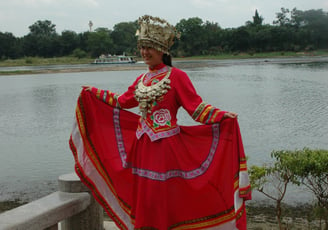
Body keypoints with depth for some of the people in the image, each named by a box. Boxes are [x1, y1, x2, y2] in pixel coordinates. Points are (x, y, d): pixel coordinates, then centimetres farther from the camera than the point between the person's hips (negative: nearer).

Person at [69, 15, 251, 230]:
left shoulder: (176, 76, -8)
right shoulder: (142, 79, 11)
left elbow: (197, 107, -12)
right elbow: (121, 101, 25)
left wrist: (222, 115, -28)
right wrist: (93, 92, 31)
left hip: (168, 147, -6)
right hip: (144, 148, 6)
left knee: (169, 199, 0)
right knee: (145, 199, 12)